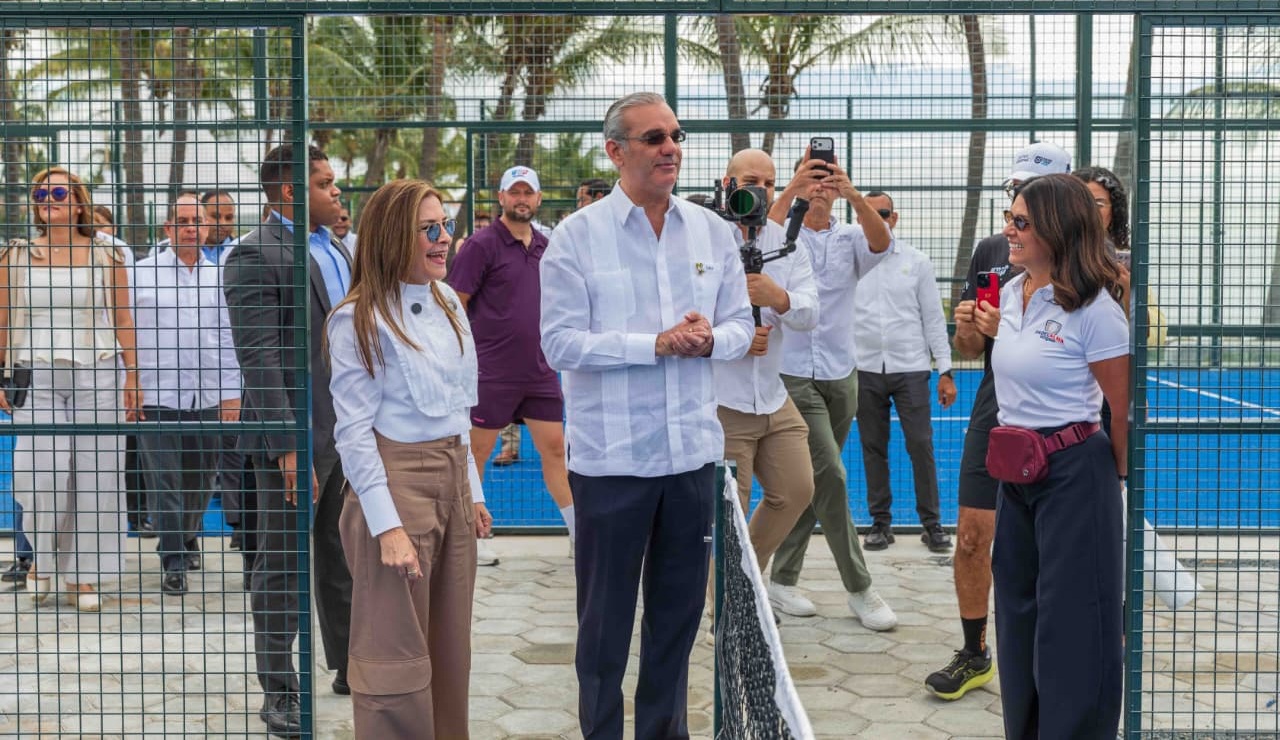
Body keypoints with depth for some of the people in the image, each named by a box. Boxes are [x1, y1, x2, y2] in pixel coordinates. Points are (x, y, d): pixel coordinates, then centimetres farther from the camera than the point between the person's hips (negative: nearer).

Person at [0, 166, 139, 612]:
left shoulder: (106, 257, 6)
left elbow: (123, 321, 7)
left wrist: (131, 379, 3)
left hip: (96, 377, 0)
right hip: (38, 377, 0)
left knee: (93, 474, -1)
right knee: (43, 470, -12)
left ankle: (84, 576, 9)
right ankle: (41, 556, 14)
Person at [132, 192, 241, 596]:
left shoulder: (219, 276, 6)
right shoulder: (142, 272, 1)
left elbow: (229, 338, 8)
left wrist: (232, 393, 4)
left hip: (208, 396, 2)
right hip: (156, 394, -2)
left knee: (201, 479, 12)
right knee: (164, 482, -3)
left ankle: (188, 539, 34)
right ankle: (173, 562, 3)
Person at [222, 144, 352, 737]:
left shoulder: (338, 251, 14)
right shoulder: (256, 255, -13)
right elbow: (259, 357, -18)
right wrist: (287, 445, -23)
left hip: (351, 429, 8)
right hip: (295, 436, -8)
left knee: (344, 559, 18)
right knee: (283, 566, 3)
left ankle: (351, 665, 31)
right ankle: (279, 692, 13)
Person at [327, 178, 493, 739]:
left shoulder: (447, 303, 10)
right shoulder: (358, 320, -10)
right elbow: (353, 431, -13)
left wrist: (472, 490, 16)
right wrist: (387, 526, -19)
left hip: (452, 479, 7)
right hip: (396, 482, -7)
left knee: (451, 645, 13)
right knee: (396, 654, -1)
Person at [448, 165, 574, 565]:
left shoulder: (545, 247, 11)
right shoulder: (482, 245, -8)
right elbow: (454, 304, -9)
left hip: (539, 371, 6)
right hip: (491, 372, -5)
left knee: (555, 449, 8)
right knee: (476, 453, 4)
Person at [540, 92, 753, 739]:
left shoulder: (711, 230, 5)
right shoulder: (577, 236, -7)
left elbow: (740, 326, 8)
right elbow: (561, 343, -13)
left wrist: (709, 340, -14)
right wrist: (657, 344, -19)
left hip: (693, 450, 4)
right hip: (610, 458, -4)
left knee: (678, 614, 15)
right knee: (605, 619, 8)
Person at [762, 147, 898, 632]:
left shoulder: (850, 239, 7)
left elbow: (882, 241, -16)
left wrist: (853, 194, -33)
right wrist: (791, 189, -38)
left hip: (840, 377, 5)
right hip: (794, 376, -4)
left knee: (811, 483, 10)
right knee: (831, 477, -11)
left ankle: (782, 580, 21)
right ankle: (859, 589, -2)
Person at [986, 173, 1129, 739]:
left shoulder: (1093, 307, -16)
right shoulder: (1009, 293, 6)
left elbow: (1124, 410, -10)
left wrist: (1117, 475, -1)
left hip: (1073, 470, -8)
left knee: (1071, 618, -1)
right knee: (1017, 607, 15)